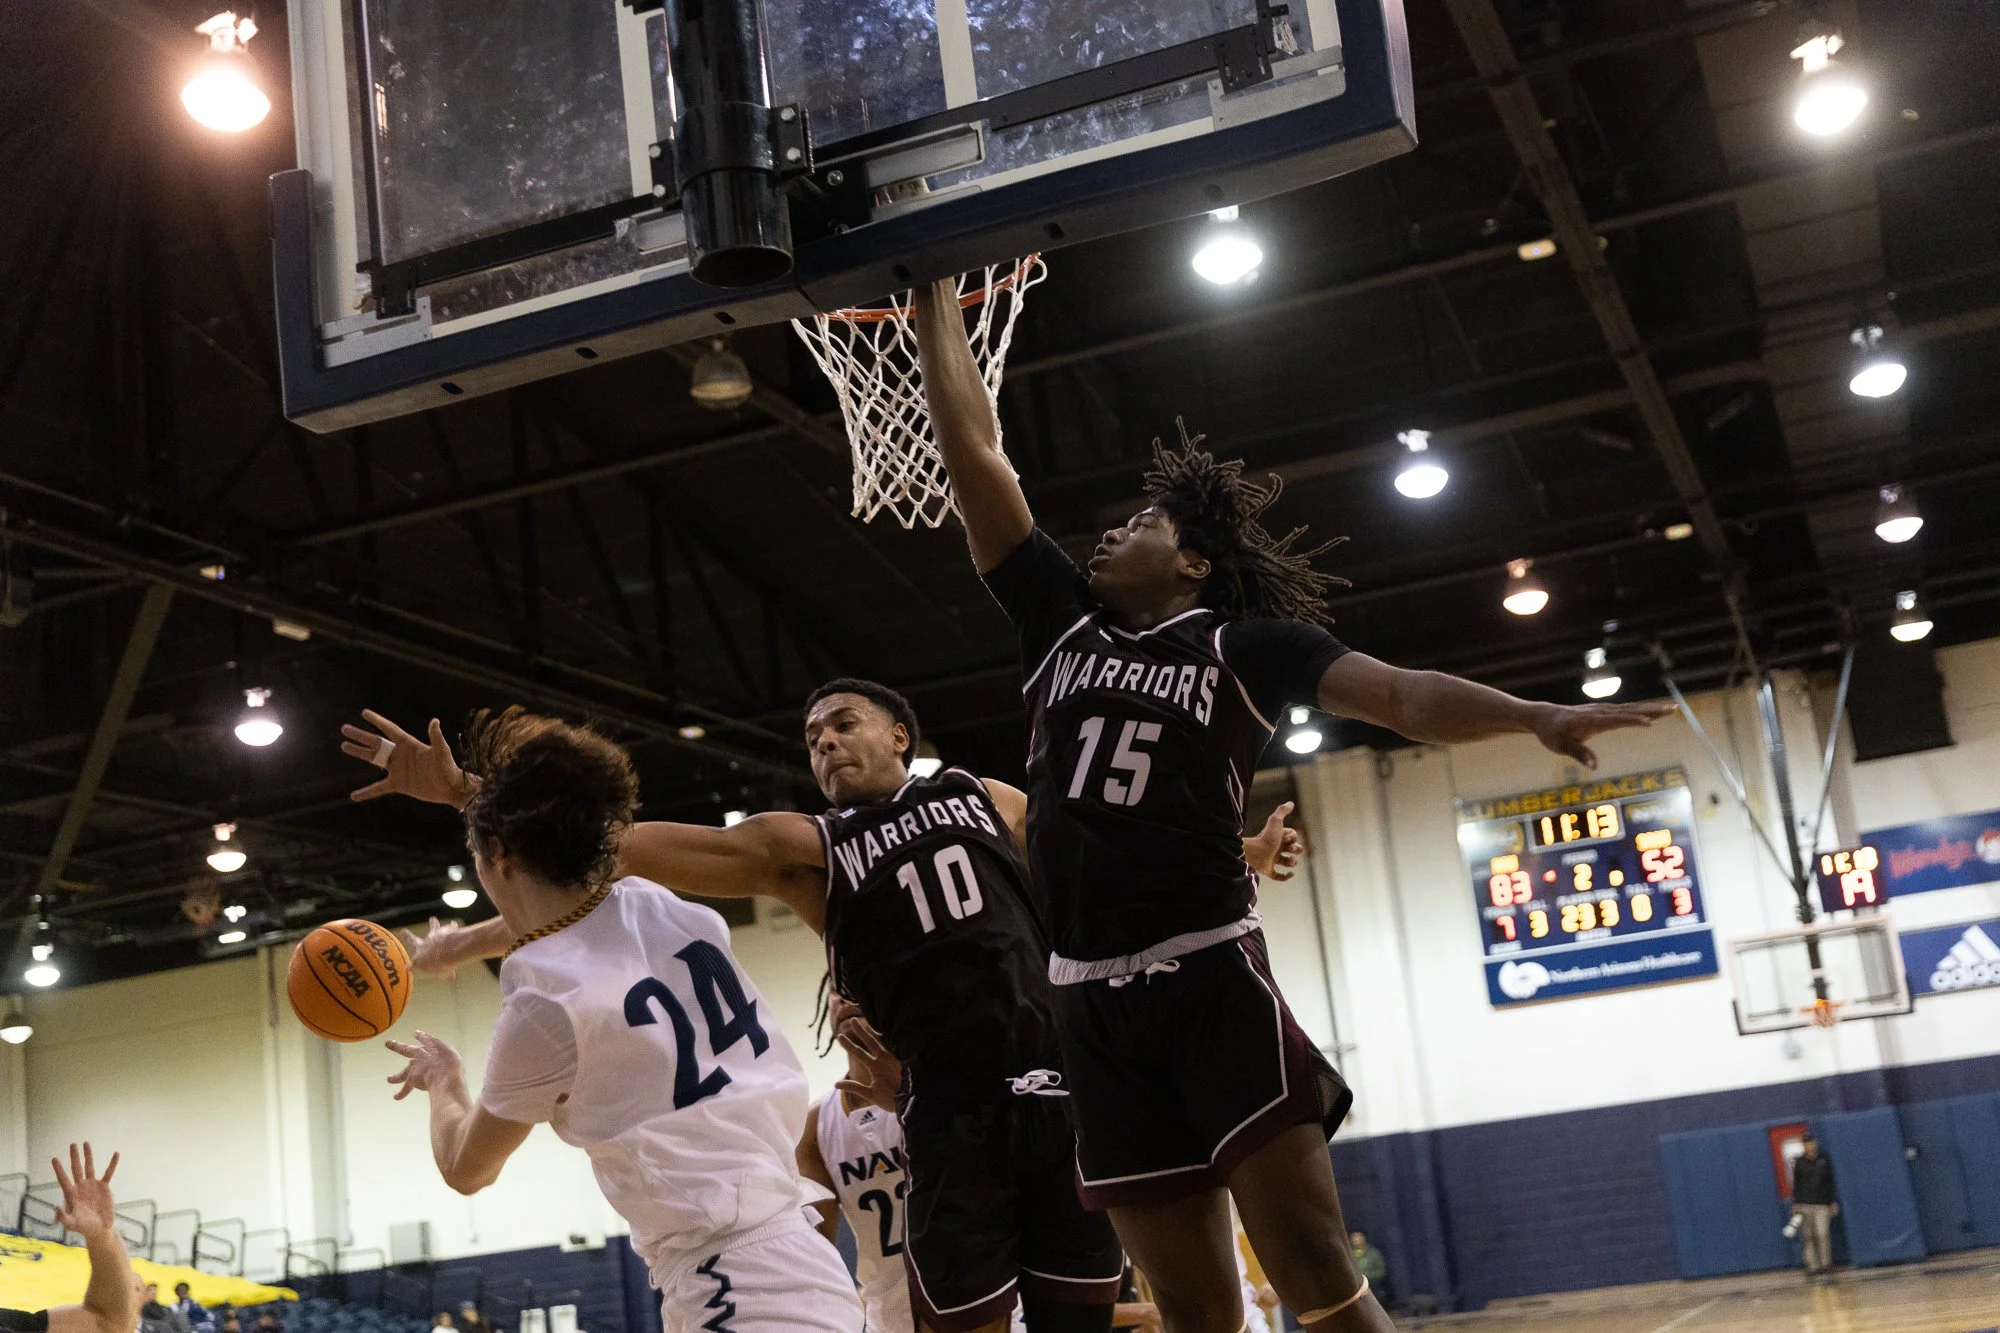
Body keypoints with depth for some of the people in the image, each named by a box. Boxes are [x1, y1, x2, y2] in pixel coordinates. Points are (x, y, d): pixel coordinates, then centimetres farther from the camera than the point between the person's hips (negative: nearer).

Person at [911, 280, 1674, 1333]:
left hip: (1211, 981, -3)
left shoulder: (1246, 644, 5)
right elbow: (973, 455, 15)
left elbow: (1403, 697, -8)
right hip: (1093, 1005, 4)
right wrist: (936, 312, 17)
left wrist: (1535, 716, -24)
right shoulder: (1062, 624, 14)